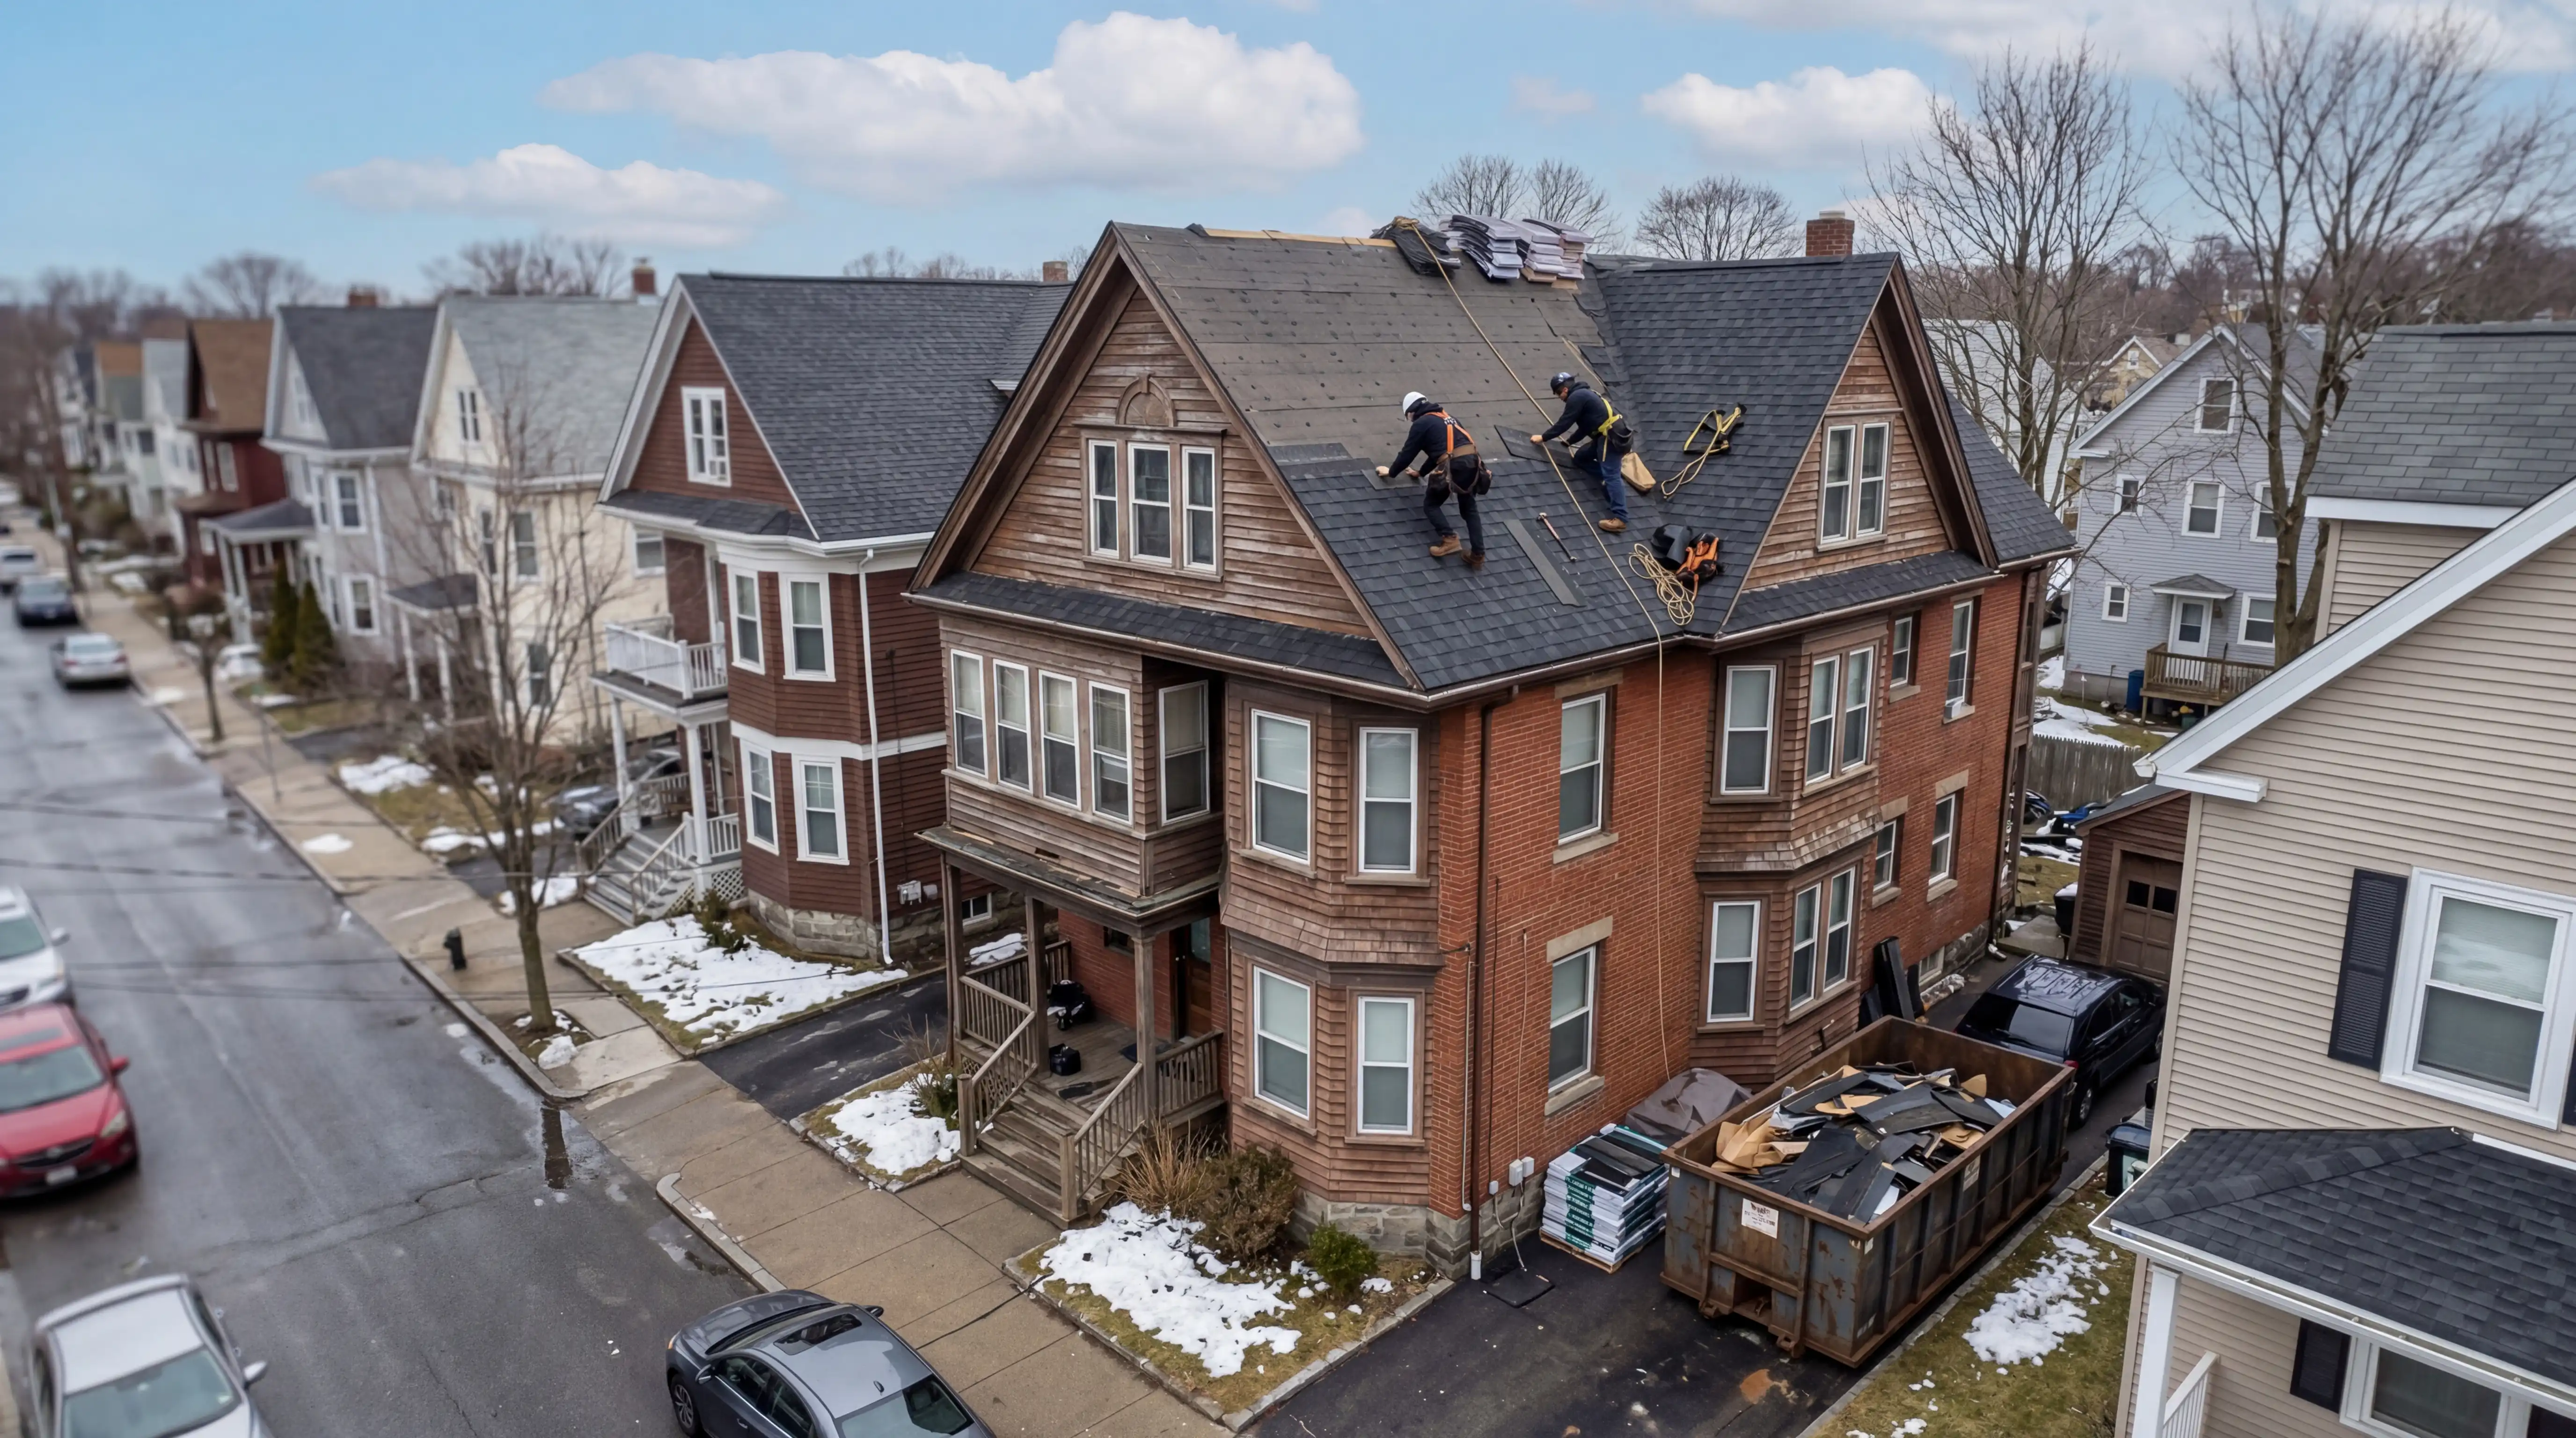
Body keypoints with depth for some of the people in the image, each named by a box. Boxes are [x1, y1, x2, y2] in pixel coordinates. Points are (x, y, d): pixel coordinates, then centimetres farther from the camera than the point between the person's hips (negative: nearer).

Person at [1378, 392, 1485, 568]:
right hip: (1472, 461, 7)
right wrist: (1421, 472, 49)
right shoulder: (1444, 418, 29)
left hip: (1453, 465, -7)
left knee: (1431, 505, 11)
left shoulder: (1422, 423, 6)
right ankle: (1478, 555, 7)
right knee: (1469, 509, 17)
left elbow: (1408, 453, 11)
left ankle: (1449, 539, -10)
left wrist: (1391, 471, 27)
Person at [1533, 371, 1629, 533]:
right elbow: (1585, 426, 28)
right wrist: (1569, 442, 30)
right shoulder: (1583, 394, 22)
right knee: (1581, 457, 19)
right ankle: (1615, 481, 11)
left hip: (1611, 437, -11)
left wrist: (1543, 438, -1)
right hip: (1607, 436, 11)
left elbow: (1564, 423, -10)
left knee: (1610, 475, -16)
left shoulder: (1577, 397, -10)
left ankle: (1620, 518, -23)